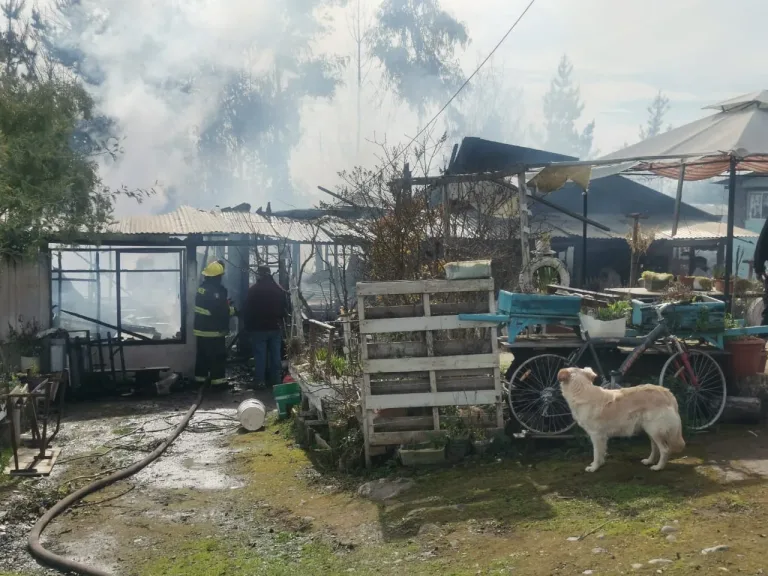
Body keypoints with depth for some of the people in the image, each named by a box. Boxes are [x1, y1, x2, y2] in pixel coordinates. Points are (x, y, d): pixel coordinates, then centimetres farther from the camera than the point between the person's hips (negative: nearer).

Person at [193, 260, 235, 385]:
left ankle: (200, 376, 24)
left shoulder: (201, 288, 8)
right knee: (218, 355, -1)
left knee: (202, 354, 16)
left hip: (200, 328, 8)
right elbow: (222, 312, -22)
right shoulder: (217, 291, -20)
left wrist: (225, 304, 15)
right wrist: (231, 310, -3)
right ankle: (218, 378, 1)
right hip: (214, 330, -8)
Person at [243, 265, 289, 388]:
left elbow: (247, 311, -7)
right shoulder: (280, 289, 5)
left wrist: (248, 327, 1)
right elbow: (285, 309, 10)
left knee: (260, 355, 0)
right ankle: (275, 380, 12)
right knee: (275, 355, 8)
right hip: (275, 327, 4)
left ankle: (259, 381, 0)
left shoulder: (253, 290, -9)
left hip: (258, 328, -3)